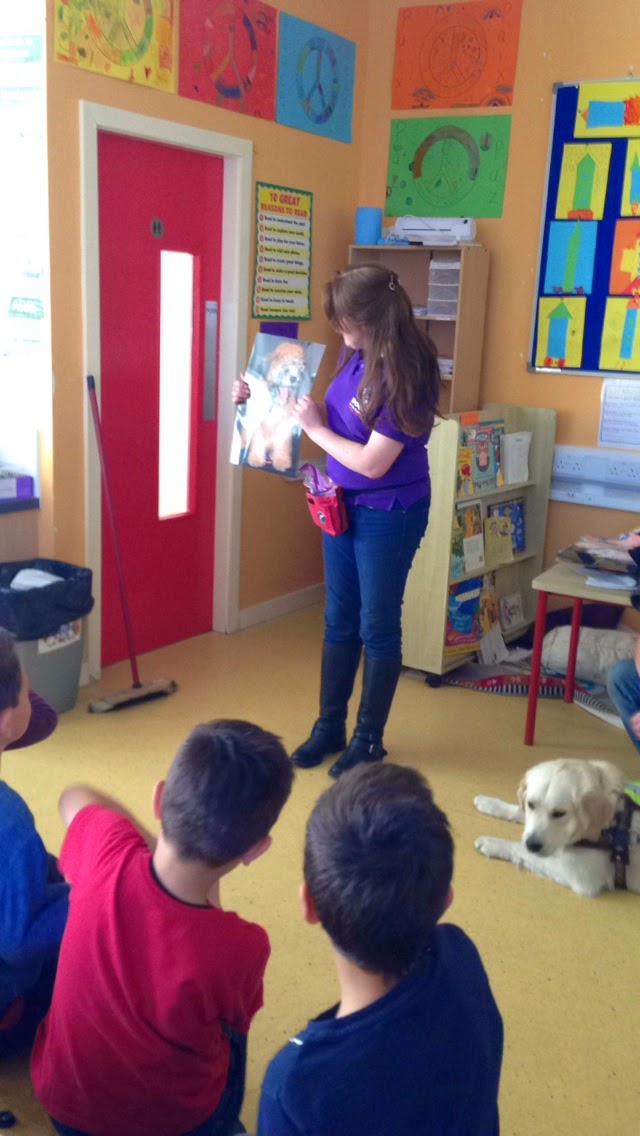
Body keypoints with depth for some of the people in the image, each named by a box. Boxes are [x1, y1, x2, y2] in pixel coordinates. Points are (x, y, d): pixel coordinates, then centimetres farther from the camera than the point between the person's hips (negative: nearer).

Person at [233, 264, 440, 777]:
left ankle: (369, 739, 24)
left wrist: (314, 428, -15)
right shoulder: (357, 358, -2)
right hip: (343, 505, 8)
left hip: (388, 516, -7)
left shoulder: (407, 375, -24)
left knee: (377, 628, 7)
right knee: (339, 622, 16)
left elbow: (372, 462, -25)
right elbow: (334, 420, 12)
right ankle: (329, 728, 31)